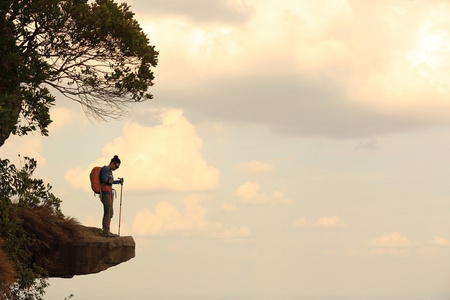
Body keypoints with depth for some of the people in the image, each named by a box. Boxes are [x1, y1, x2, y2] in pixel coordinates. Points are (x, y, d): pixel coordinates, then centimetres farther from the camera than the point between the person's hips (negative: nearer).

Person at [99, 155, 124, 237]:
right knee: (109, 212, -13)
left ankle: (106, 231, 7)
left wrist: (119, 181, 34)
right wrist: (109, 181, -40)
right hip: (105, 193, -10)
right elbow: (103, 179, -22)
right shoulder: (105, 169, -9)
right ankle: (106, 231, -14)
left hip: (110, 193, 10)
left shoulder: (109, 171, 19)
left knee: (107, 213, 7)